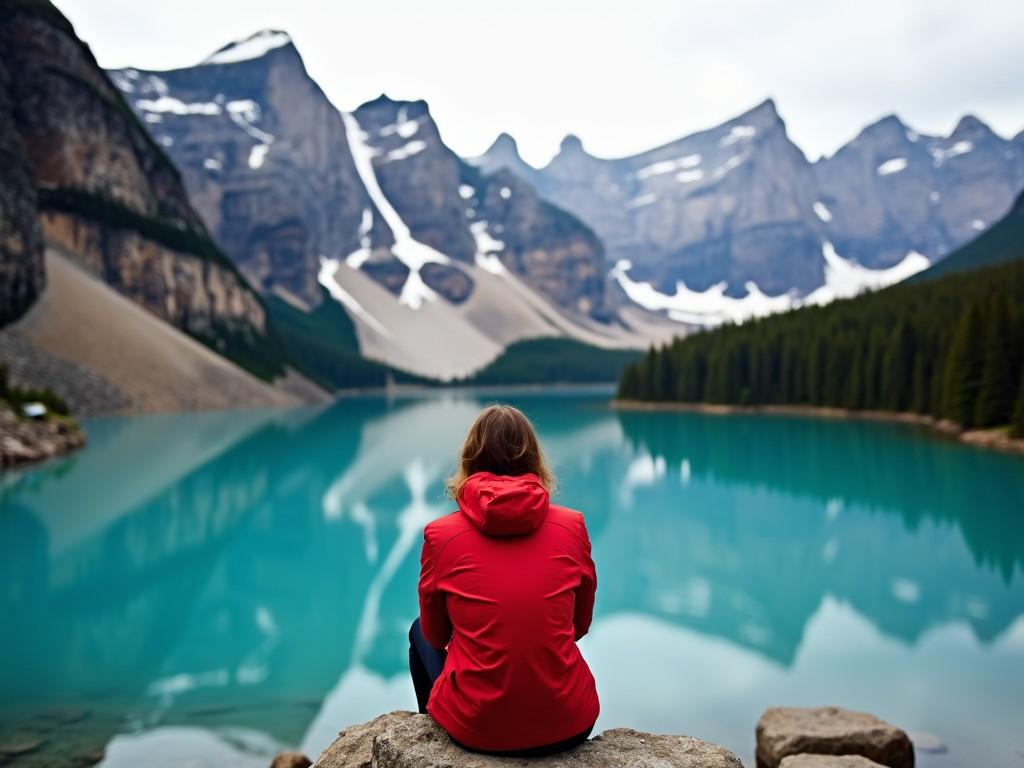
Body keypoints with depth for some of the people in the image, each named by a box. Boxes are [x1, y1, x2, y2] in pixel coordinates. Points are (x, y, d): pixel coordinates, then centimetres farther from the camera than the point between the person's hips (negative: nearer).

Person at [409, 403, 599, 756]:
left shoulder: (441, 534, -7)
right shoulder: (572, 526, -4)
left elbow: (436, 635, 9)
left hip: (476, 726, -1)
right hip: (568, 723, 2)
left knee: (420, 633, 30)